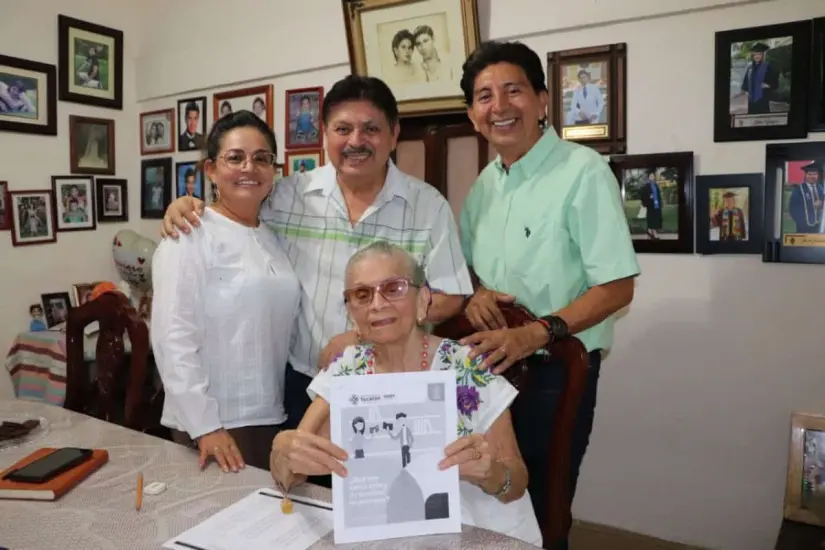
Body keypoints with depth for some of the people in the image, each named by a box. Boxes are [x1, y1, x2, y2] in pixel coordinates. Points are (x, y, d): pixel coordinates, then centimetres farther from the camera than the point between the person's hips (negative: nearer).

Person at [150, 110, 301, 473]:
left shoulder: (275, 237, 9)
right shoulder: (189, 236, -11)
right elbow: (173, 337, -17)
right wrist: (204, 425, -20)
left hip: (275, 418, 6)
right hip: (216, 424, -6)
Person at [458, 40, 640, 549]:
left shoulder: (583, 172, -15)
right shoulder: (485, 182, 7)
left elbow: (617, 288, -17)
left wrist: (535, 334, -27)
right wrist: (474, 292, -6)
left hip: (555, 371, -6)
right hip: (489, 366, 6)